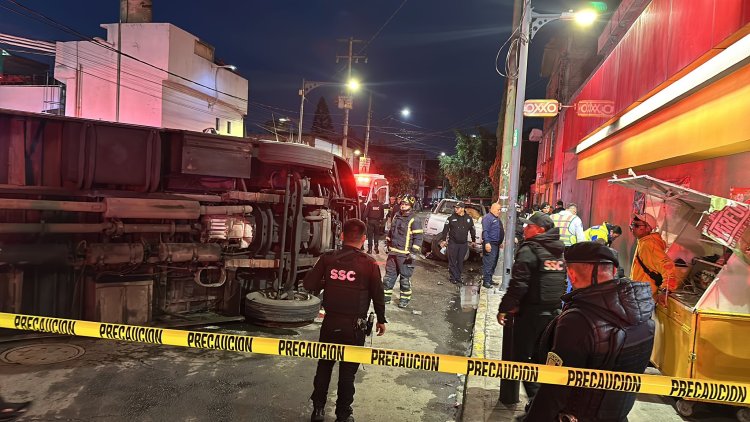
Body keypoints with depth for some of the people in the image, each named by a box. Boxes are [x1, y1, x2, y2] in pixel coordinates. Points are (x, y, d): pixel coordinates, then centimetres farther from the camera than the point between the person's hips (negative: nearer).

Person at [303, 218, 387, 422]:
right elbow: (377, 294, -4)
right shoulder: (369, 263, -11)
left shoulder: (328, 258, -6)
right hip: (354, 326, -2)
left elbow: (309, 284, -6)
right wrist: (381, 319, 9)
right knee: (348, 371, 12)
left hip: (330, 322, 2)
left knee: (324, 366, 19)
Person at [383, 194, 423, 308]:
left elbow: (418, 238, -13)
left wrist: (413, 252, -18)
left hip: (404, 254, -7)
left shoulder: (414, 220, -11)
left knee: (405, 278, 3)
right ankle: (386, 296, 25)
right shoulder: (396, 216, 11)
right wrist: (388, 244, 22)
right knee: (389, 275, 13)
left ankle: (405, 299, 16)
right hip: (392, 252, 7)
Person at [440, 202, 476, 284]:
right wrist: (444, 240, -5)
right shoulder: (451, 218, -3)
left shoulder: (469, 219, 3)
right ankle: (454, 278, 9)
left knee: (460, 262, 10)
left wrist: (473, 240, 17)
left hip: (463, 244, 2)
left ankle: (458, 277, 19)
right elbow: (445, 229, -1)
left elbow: (472, 230, 14)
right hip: (453, 243, -2)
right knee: (452, 262, 1)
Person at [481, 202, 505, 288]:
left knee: (494, 263, 14)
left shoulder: (497, 218, 18)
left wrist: (500, 242, 22)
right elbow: (485, 231, -20)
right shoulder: (487, 217, -12)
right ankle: (486, 281, -5)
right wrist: (487, 243, -26)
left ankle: (490, 279, 23)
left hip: (496, 244, 10)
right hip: (490, 244, -10)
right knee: (488, 263, -9)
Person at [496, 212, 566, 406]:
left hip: (531, 312, -7)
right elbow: (565, 283, 15)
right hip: (554, 312, 8)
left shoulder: (529, 250, -14)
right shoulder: (559, 251, 10)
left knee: (522, 357, 4)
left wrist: (504, 308, -10)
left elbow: (518, 284, -19)